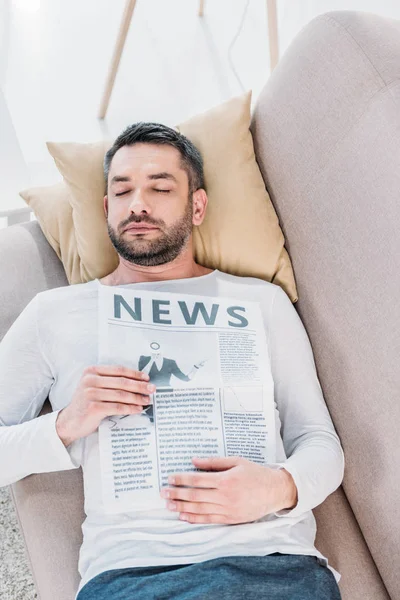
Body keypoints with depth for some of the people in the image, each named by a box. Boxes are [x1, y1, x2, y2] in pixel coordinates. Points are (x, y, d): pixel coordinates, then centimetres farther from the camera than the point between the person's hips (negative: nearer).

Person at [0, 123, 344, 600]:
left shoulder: (262, 301, 17)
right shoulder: (53, 313, 15)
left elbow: (320, 442, 13)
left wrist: (282, 487, -9)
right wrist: (65, 426, -8)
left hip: (272, 558, 2)